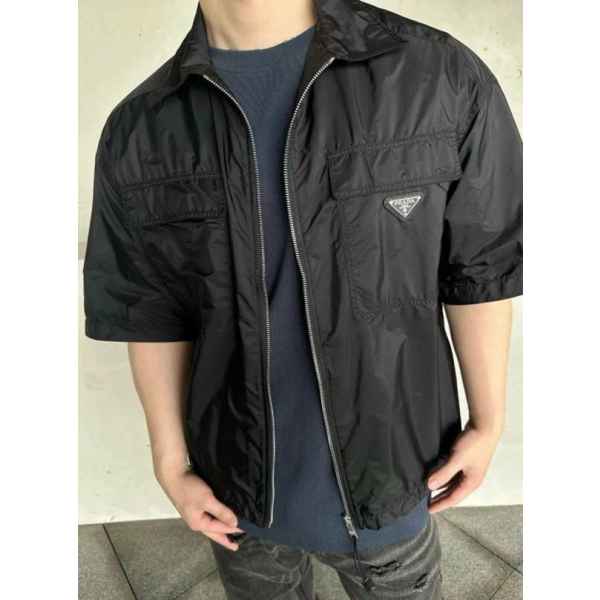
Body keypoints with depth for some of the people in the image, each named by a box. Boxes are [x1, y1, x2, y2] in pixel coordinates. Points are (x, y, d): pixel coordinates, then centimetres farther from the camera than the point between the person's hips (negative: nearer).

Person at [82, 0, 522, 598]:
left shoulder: (442, 75, -16)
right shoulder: (137, 132, -10)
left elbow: (480, 268, -8)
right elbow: (152, 312, -4)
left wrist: (488, 421, -2)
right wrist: (171, 465, -2)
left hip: (384, 467, -1)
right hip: (241, 478, 2)